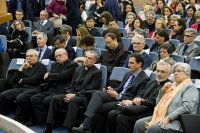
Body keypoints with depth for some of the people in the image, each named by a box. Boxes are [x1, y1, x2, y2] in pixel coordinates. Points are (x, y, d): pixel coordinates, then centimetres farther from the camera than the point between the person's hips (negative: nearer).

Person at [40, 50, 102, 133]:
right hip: (73, 94, 6)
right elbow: (72, 85, 17)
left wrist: (75, 95, -18)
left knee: (72, 101, -37)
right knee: (55, 98, -16)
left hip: (85, 97, -6)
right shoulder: (78, 69, 19)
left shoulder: (97, 72, -2)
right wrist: (69, 94, -4)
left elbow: (90, 89, -11)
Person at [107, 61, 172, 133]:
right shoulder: (151, 82, 24)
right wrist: (132, 101, -3)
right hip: (140, 107, 9)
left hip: (149, 112, -8)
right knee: (112, 114, -9)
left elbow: (154, 102, -12)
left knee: (122, 117, -27)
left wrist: (140, 101, -14)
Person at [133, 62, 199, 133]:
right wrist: (163, 90, 7)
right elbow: (158, 103, 25)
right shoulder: (172, 85, 22)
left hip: (176, 121, -7)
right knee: (139, 124, -14)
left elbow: (186, 107, -17)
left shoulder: (190, 87, -1)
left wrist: (168, 118, -23)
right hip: (160, 117, 8)